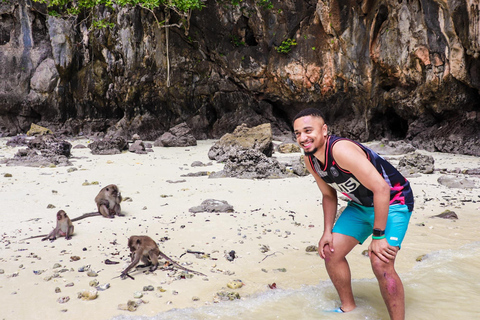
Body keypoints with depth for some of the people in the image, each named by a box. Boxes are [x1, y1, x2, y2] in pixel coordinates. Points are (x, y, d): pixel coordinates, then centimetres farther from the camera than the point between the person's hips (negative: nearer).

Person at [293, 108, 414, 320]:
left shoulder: (341, 149, -33)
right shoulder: (310, 161, -6)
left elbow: (380, 188, -33)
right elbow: (329, 195, 9)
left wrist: (378, 236, -29)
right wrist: (327, 231, 1)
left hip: (392, 201, -8)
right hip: (360, 204, 8)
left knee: (381, 265, -23)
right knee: (330, 252, 4)